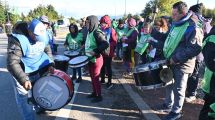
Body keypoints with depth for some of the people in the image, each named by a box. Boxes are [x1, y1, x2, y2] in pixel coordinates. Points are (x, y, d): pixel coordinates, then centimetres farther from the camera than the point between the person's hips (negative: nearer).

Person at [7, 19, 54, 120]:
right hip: (22, 72, -5)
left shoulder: (43, 36, -12)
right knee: (23, 98, 2)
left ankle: (40, 107, 46)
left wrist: (50, 64, -8)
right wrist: (23, 80, -41)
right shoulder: (17, 40, -30)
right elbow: (12, 64, -33)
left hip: (38, 70, 5)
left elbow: (47, 51, 6)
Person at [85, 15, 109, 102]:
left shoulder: (97, 33, -19)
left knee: (95, 78, 1)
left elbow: (105, 44, -28)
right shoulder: (89, 32, 11)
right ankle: (94, 93, 33)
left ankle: (99, 96, 15)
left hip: (96, 59, -9)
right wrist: (85, 47, 10)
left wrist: (95, 51, -28)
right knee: (92, 77, 17)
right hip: (90, 59, 9)